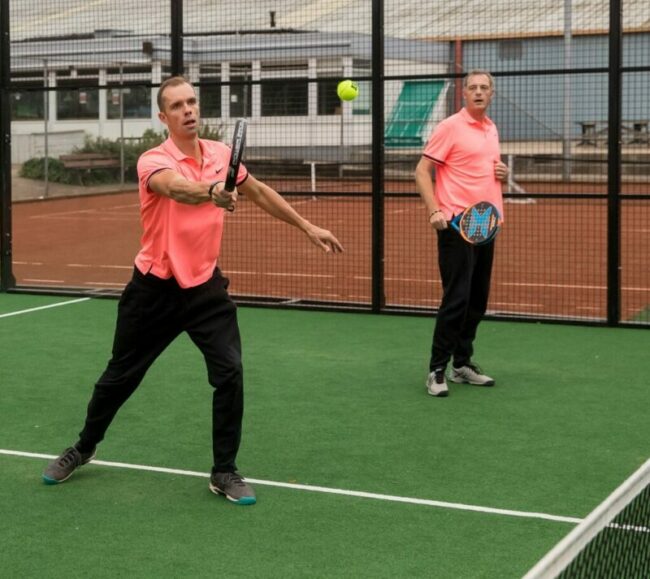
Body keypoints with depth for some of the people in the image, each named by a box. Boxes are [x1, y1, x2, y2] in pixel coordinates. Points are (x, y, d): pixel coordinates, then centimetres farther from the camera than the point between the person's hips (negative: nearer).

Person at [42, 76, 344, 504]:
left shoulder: (221, 154, -1)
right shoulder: (154, 161, -17)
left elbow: (260, 193, 15)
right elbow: (176, 188, -42)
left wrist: (308, 228, 17)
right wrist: (212, 191, -63)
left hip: (206, 285, 3)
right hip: (156, 287, -3)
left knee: (229, 373, -11)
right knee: (121, 376, 12)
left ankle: (224, 472, 5)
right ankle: (83, 449, 36)